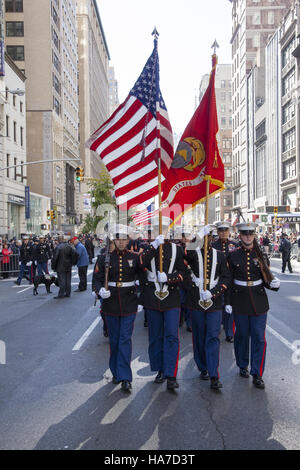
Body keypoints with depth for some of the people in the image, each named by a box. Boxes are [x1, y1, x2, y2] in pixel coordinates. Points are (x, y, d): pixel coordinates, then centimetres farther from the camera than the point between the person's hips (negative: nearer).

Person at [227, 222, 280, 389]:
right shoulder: (233, 256, 0)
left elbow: (265, 279, 6)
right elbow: (228, 281, 1)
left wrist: (273, 283, -16)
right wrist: (228, 302, -1)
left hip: (259, 301, 1)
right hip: (240, 302, 0)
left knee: (259, 337, 0)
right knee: (242, 335, 10)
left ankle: (257, 374, 9)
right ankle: (243, 366, 31)